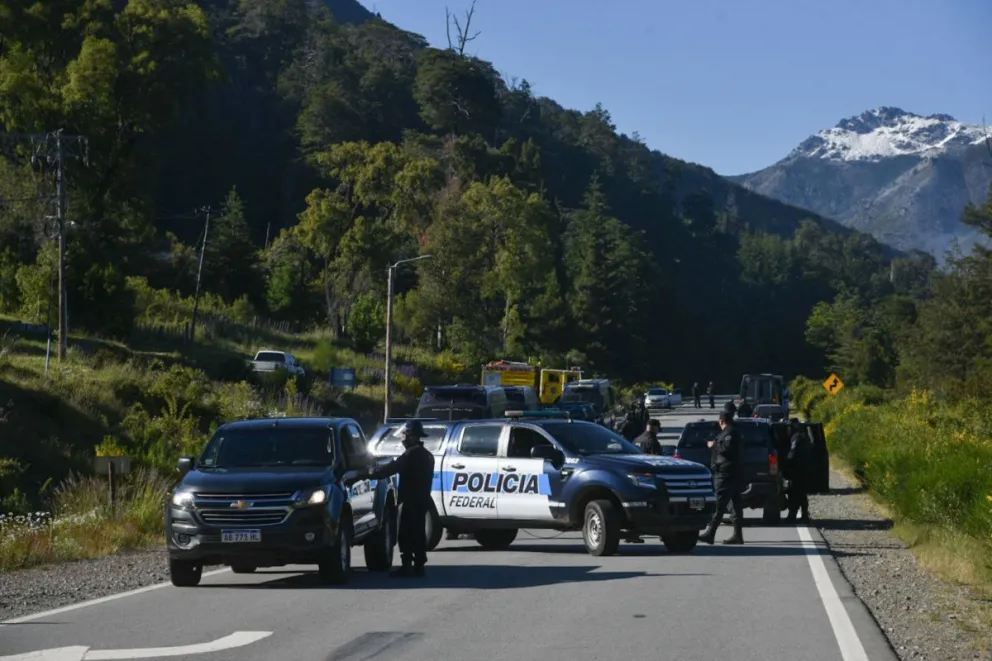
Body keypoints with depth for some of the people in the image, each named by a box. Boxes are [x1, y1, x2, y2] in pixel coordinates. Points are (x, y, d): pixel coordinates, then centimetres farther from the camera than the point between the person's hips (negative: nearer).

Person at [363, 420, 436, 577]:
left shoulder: (411, 454, -14)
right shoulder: (426, 455, 16)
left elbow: (392, 468, -18)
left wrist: (372, 473, -10)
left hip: (410, 501, -9)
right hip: (422, 499, 9)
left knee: (406, 534, -8)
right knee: (418, 533, 11)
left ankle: (407, 566, -11)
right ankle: (419, 565, 12)